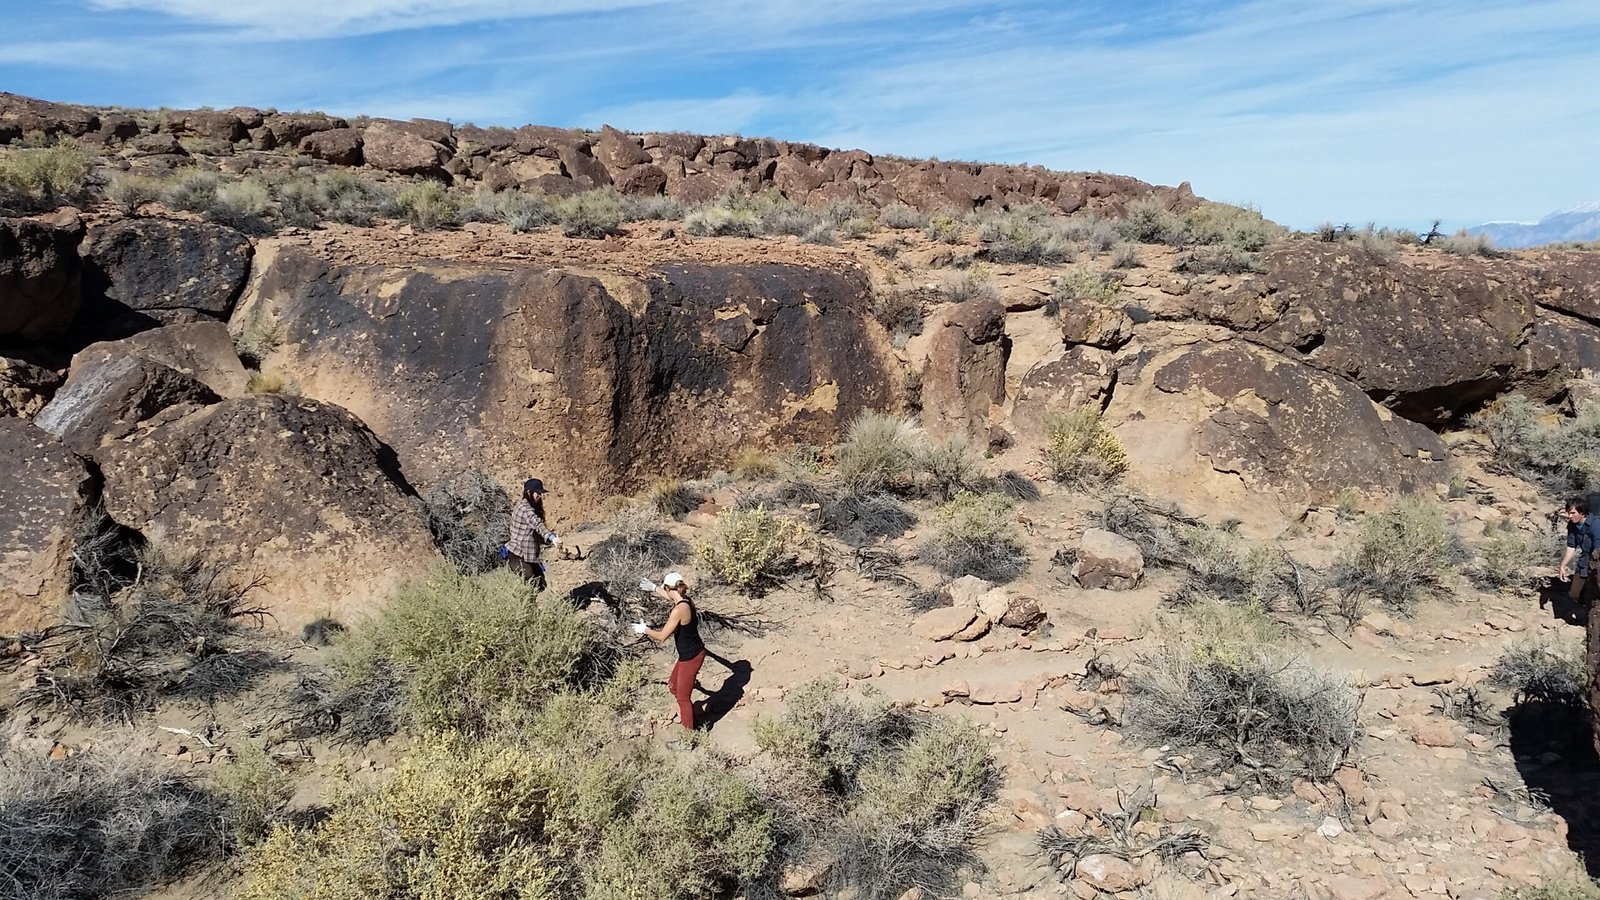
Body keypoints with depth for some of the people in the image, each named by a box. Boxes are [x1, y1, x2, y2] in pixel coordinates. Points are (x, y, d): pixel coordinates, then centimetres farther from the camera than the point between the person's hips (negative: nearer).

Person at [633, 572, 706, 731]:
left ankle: (690, 732, 20)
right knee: (673, 686, 27)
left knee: (683, 697, 7)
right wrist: (654, 588, 36)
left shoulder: (679, 610, -28)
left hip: (691, 657, -9)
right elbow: (671, 598, 25)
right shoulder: (686, 601, -1)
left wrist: (644, 629, -3)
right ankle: (687, 714, 44)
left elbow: (662, 636, -20)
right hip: (689, 654, 9)